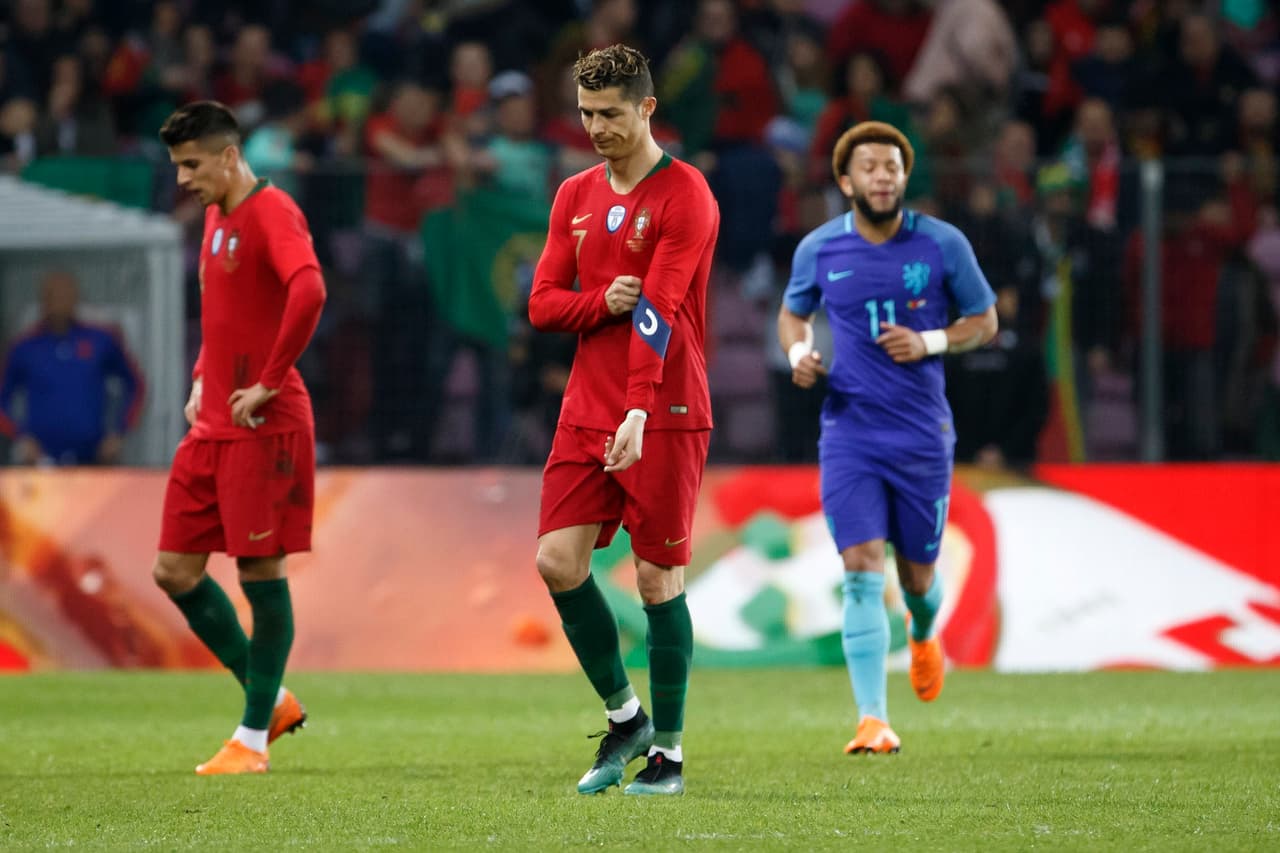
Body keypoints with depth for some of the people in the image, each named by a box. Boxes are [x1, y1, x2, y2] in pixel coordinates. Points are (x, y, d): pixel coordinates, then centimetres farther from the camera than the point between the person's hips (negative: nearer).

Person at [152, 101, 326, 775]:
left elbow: (309, 290, -30)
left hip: (263, 426, -9)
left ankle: (253, 738, 2)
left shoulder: (271, 213, -13)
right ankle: (269, 699, 19)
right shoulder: (215, 216, 16)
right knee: (175, 572, 6)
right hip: (211, 427, 9)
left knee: (261, 572, -4)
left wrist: (268, 384, -24)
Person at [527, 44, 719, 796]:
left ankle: (668, 752, 6)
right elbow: (543, 303, 10)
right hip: (587, 413, 6)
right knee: (558, 559, -5)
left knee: (660, 578, -4)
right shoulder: (576, 197, 13)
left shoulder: (684, 195, -8)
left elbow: (659, 311, -19)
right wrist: (601, 303, -12)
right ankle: (623, 715, 13)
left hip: (665, 416, -6)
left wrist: (639, 412, -28)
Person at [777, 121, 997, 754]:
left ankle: (924, 635, 49)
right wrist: (798, 352, -4)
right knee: (862, 571, -13)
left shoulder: (943, 245, -3)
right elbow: (793, 313, 18)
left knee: (917, 574, 10)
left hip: (924, 433, 0)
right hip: (849, 432, 0)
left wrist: (930, 342, -12)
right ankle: (873, 721, -15)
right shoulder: (818, 250, 0)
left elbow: (984, 321, 6)